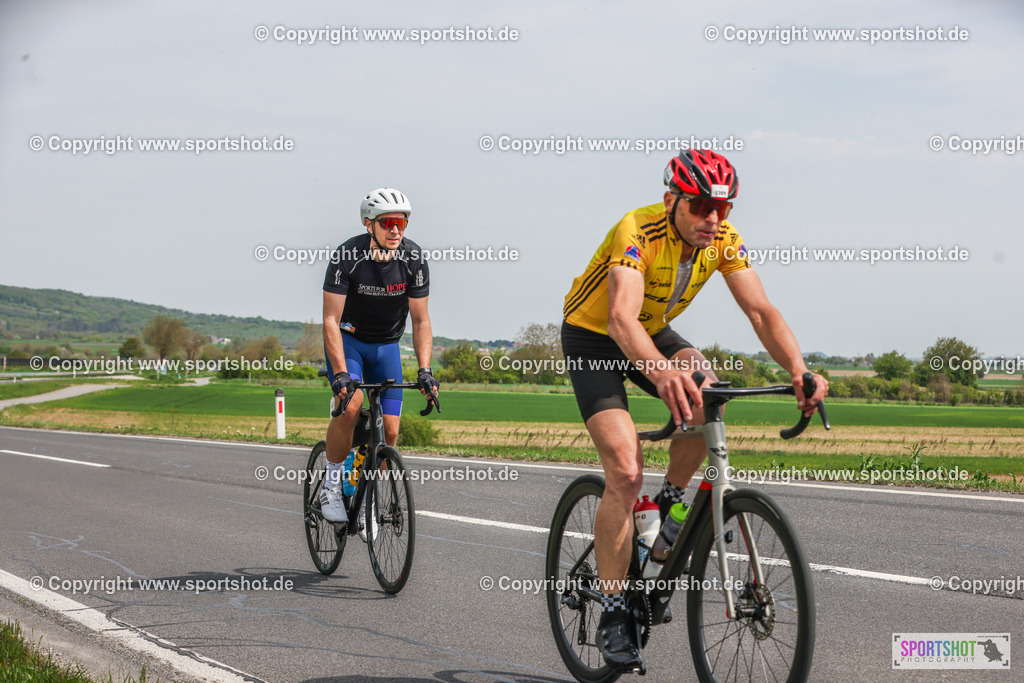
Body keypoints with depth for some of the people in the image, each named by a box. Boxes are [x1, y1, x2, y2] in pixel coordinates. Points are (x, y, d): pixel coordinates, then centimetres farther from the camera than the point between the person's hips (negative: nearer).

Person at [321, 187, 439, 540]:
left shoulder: (413, 259, -16)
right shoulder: (347, 256, -24)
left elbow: (420, 320, -11)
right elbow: (331, 320, -25)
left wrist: (424, 370, -23)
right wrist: (340, 373, -36)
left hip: (386, 345, 3)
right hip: (348, 339, -3)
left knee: (389, 430, -6)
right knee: (351, 405, -29)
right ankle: (331, 484, -10)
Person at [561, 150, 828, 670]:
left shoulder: (723, 240, -16)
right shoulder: (638, 232, -33)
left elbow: (761, 311, -20)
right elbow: (622, 318, -48)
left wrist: (798, 369, -39)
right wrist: (662, 372, -67)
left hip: (653, 334, 5)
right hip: (592, 338, -5)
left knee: (705, 391, -28)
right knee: (625, 473, -18)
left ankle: (670, 503, -2)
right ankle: (612, 615, -9)